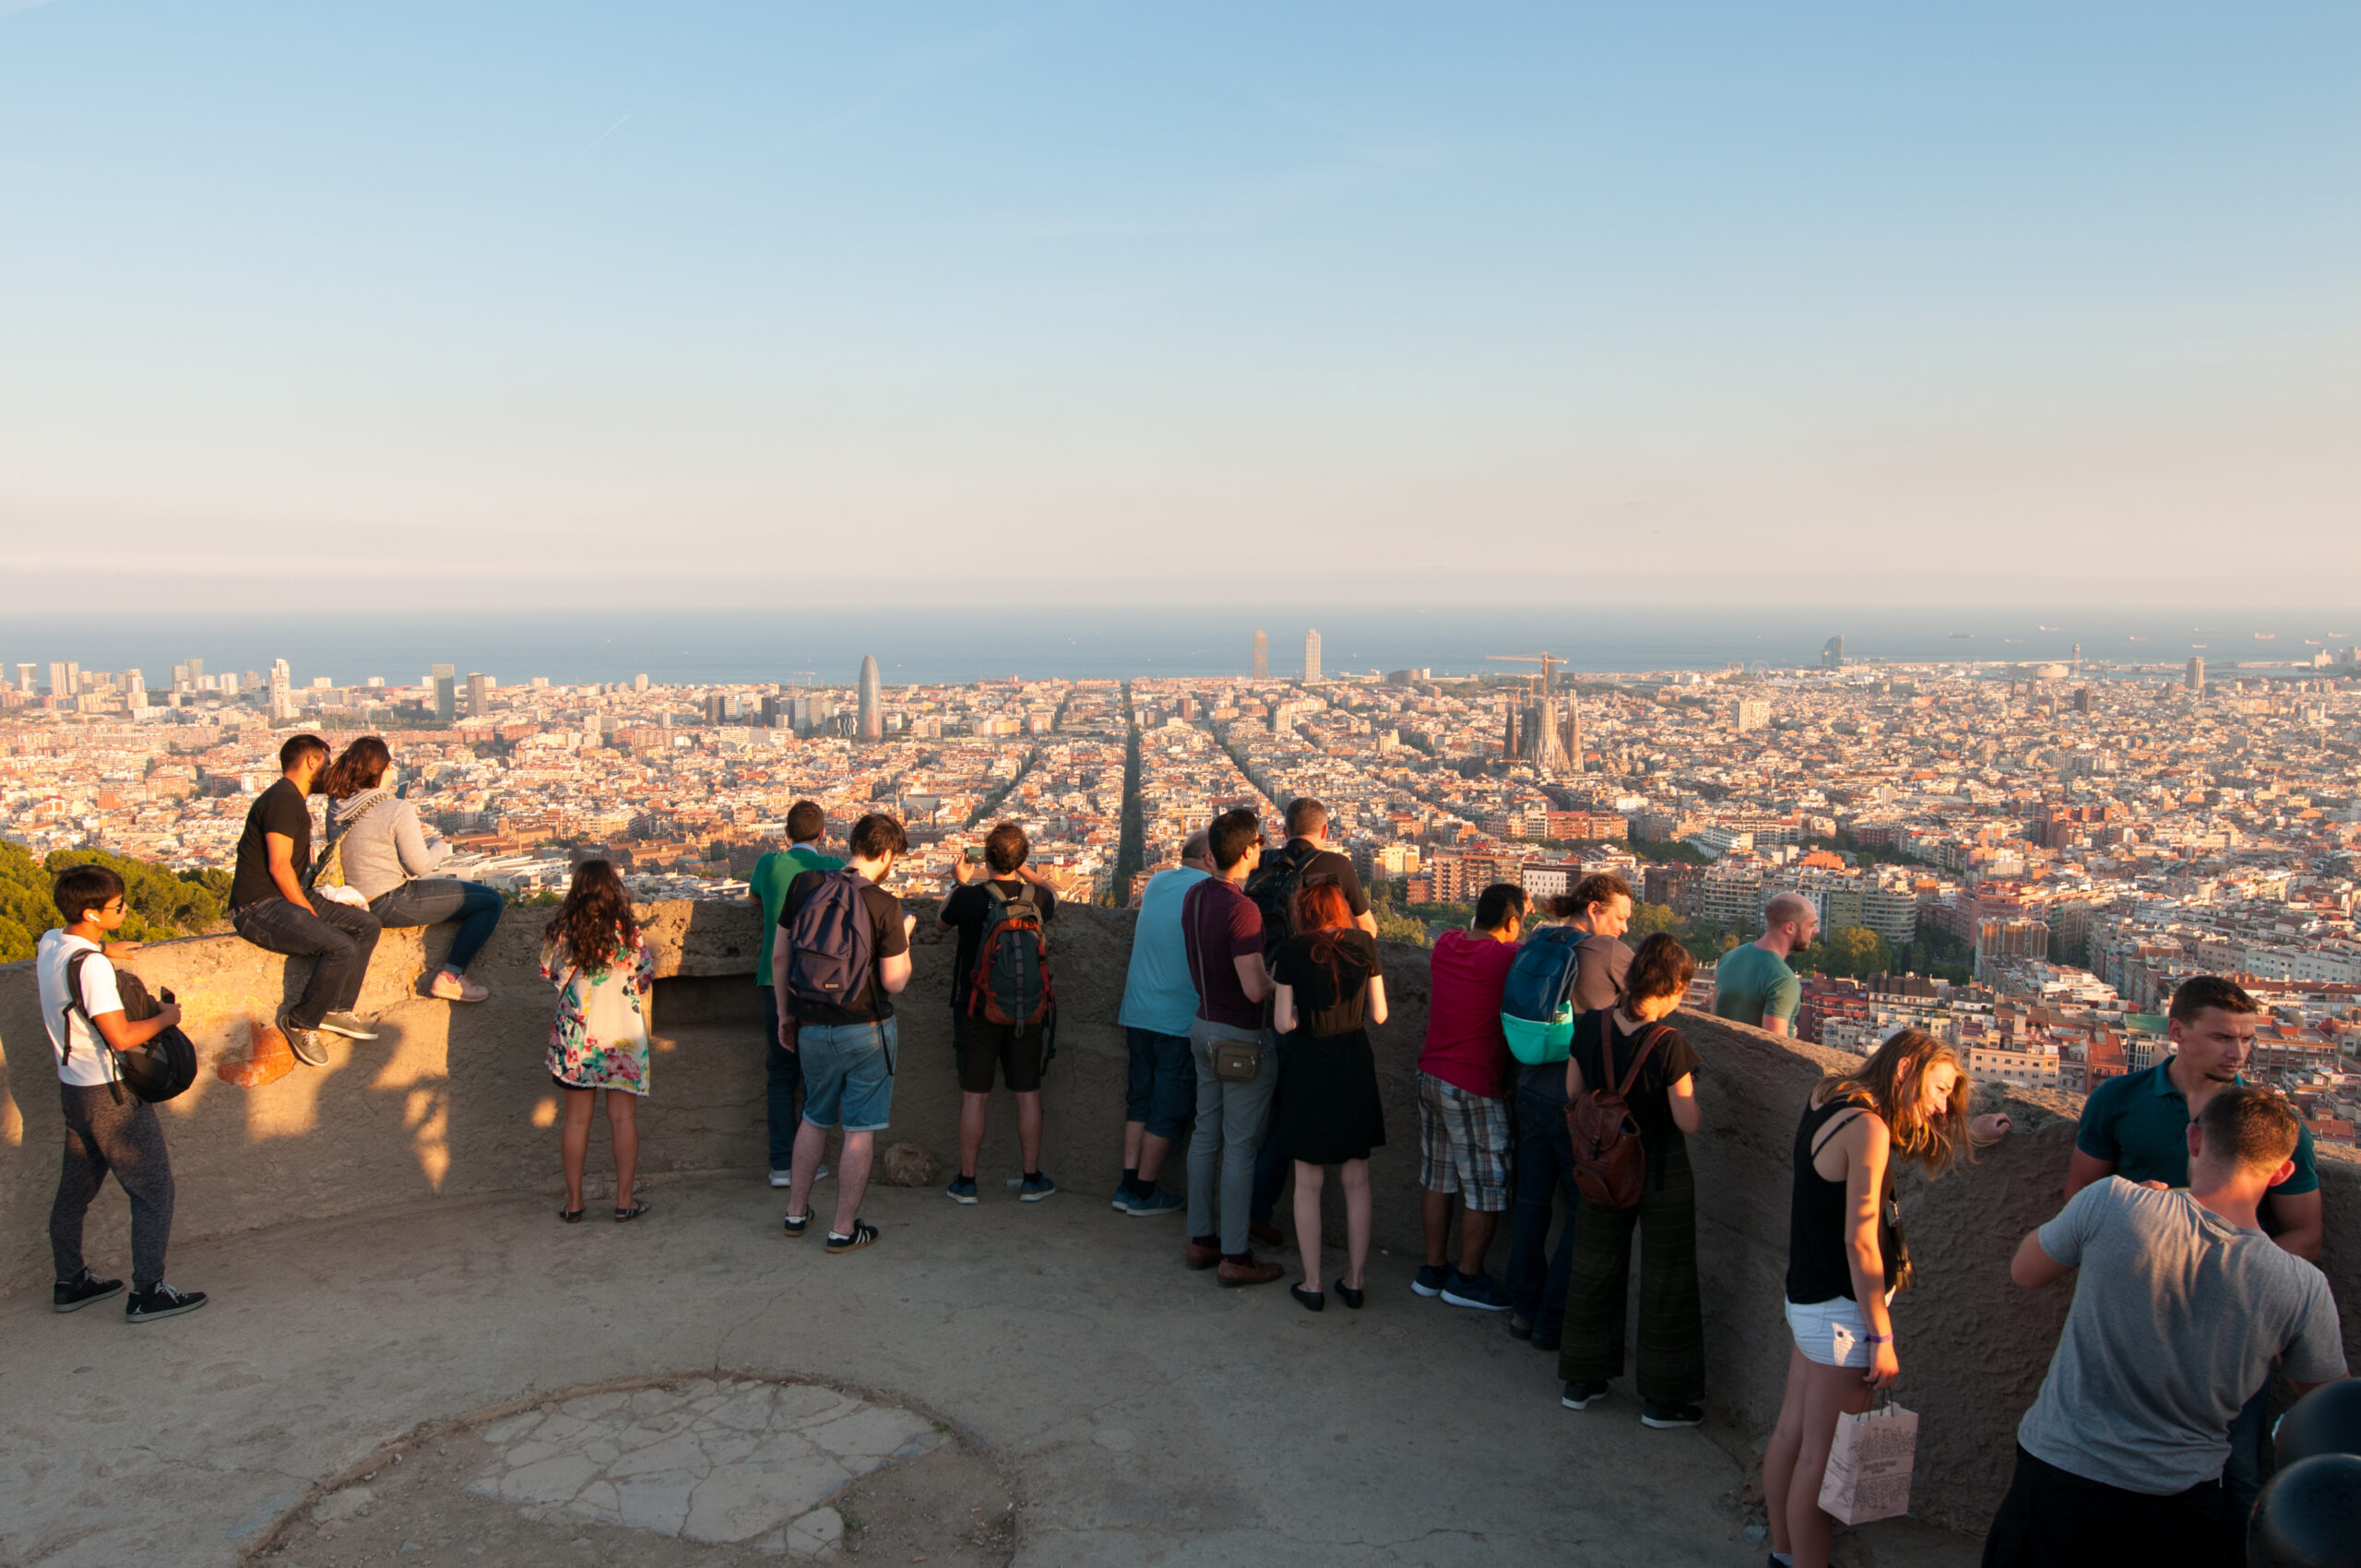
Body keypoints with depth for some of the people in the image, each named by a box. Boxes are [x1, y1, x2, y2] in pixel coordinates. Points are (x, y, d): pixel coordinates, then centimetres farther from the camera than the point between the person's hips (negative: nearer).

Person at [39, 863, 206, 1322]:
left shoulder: (49, 942, 1)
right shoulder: (91, 965, -26)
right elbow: (121, 1037, -28)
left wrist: (102, 950, 22)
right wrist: (166, 1017, -12)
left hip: (73, 1086, 9)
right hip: (111, 1094, -9)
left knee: (76, 1188, 20)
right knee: (153, 1190, 0)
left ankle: (70, 1283, 31)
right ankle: (147, 1294, 2)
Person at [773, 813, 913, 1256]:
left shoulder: (805, 885, -3)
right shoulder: (885, 906, -15)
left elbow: (779, 956, 3)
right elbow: (894, 982, -12)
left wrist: (786, 1013, 14)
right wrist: (904, 937, 4)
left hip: (813, 1029, 5)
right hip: (866, 1029, -4)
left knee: (815, 1118, 23)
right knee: (861, 1128, 6)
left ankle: (796, 1212, 31)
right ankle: (844, 1229, 12)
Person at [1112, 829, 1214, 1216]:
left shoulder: (1157, 882, 10)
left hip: (1139, 1012, 7)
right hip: (1180, 1018, -7)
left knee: (1140, 1099, 15)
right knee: (1168, 1109, 4)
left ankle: (1128, 1186, 17)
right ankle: (1144, 1194, 10)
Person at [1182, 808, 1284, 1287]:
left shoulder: (1194, 895, 4)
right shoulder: (1241, 909, -24)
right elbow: (1256, 989, -25)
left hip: (1205, 1027, 9)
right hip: (1241, 1039, -9)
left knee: (1207, 1135, 16)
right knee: (1240, 1146, -1)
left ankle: (1201, 1239, 25)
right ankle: (1234, 1257, 7)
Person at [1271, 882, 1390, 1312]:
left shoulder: (1292, 951, -8)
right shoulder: (1364, 945, -1)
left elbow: (1282, 1024, -10)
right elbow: (1378, 1015, 2)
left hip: (1309, 1071, -2)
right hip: (1356, 1069, 2)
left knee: (1308, 1184, 9)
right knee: (1356, 1182, 13)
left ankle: (1312, 1285, 14)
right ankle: (1355, 1281, 19)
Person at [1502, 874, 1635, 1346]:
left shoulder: (1536, 945, 5)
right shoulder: (1610, 952, -13)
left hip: (1531, 1089, 7)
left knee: (1532, 1201, 16)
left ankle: (1523, 1307, 25)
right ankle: (1553, 1320, 10)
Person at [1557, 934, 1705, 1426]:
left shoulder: (1591, 1027, -8)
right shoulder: (1670, 1045, -23)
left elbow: (1573, 1094, 2)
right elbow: (1688, 1123, -19)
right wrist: (1688, 1092, 0)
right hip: (1661, 1177, -5)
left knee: (1594, 1270, 17)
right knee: (1664, 1281, 10)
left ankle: (1581, 1382, 30)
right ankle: (1663, 1399, 20)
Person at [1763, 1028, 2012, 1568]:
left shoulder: (1827, 1101, 7)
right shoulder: (1867, 1127, -21)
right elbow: (1859, 1242, -22)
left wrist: (1967, 1132, 26)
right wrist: (1882, 1337, -16)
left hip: (1806, 1299, 10)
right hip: (1841, 1311, -10)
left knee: (1791, 1435, 18)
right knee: (1822, 1458, 0)